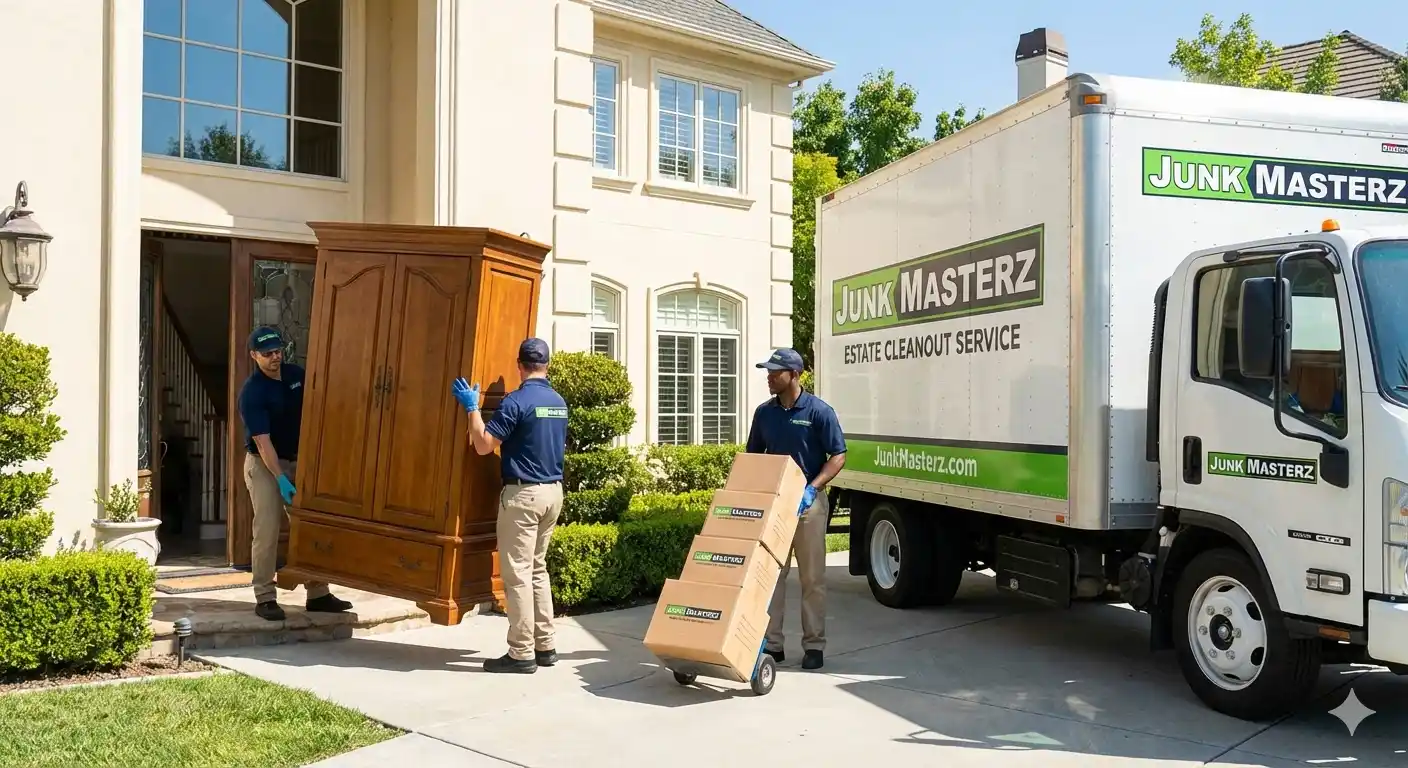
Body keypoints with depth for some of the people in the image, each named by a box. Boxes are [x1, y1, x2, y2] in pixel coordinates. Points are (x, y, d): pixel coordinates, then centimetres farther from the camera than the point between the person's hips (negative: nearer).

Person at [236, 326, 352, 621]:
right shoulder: (252, 392, -19)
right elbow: (263, 442, -23)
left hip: (296, 461, 6)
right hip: (264, 465, -6)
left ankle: (318, 594, 14)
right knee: (267, 532, -9)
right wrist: (281, 479, -29)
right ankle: (265, 598, 2)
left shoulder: (296, 374, -1)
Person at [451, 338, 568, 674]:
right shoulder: (560, 402, 9)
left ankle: (522, 654, 0)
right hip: (553, 492, 8)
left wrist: (472, 407, -5)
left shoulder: (517, 401, -14)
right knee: (538, 569, 16)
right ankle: (546, 646, 19)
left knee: (518, 573, -2)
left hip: (523, 494, -8)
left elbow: (483, 445, -15)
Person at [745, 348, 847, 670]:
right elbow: (753, 455, 16)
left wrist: (812, 488, -20)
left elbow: (838, 456, -9)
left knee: (812, 577, 3)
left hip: (808, 502, -4)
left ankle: (814, 645, 13)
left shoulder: (819, 411, -9)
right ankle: (772, 643, 14)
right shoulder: (764, 412, 5)